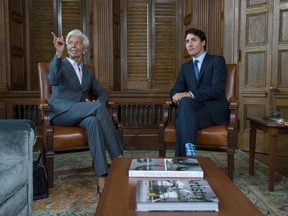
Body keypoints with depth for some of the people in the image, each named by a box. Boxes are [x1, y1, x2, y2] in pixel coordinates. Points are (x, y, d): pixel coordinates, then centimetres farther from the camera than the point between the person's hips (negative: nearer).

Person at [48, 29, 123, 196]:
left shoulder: (88, 73, 23)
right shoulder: (59, 64, 8)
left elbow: (102, 93, 22)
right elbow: (53, 81, -15)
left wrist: (98, 103, -3)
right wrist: (59, 53, -30)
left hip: (81, 113, 4)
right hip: (62, 112, -4)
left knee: (93, 121, -35)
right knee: (99, 107, -31)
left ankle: (102, 179, -40)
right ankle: (118, 158, -33)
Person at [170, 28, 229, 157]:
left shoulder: (217, 61, 1)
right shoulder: (185, 67, 20)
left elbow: (217, 90, -13)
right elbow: (175, 90, 12)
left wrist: (190, 94, -22)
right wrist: (179, 97, -14)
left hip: (215, 111, -4)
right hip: (193, 109, 5)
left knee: (181, 122, -31)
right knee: (185, 101, -32)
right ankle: (189, 150, -39)